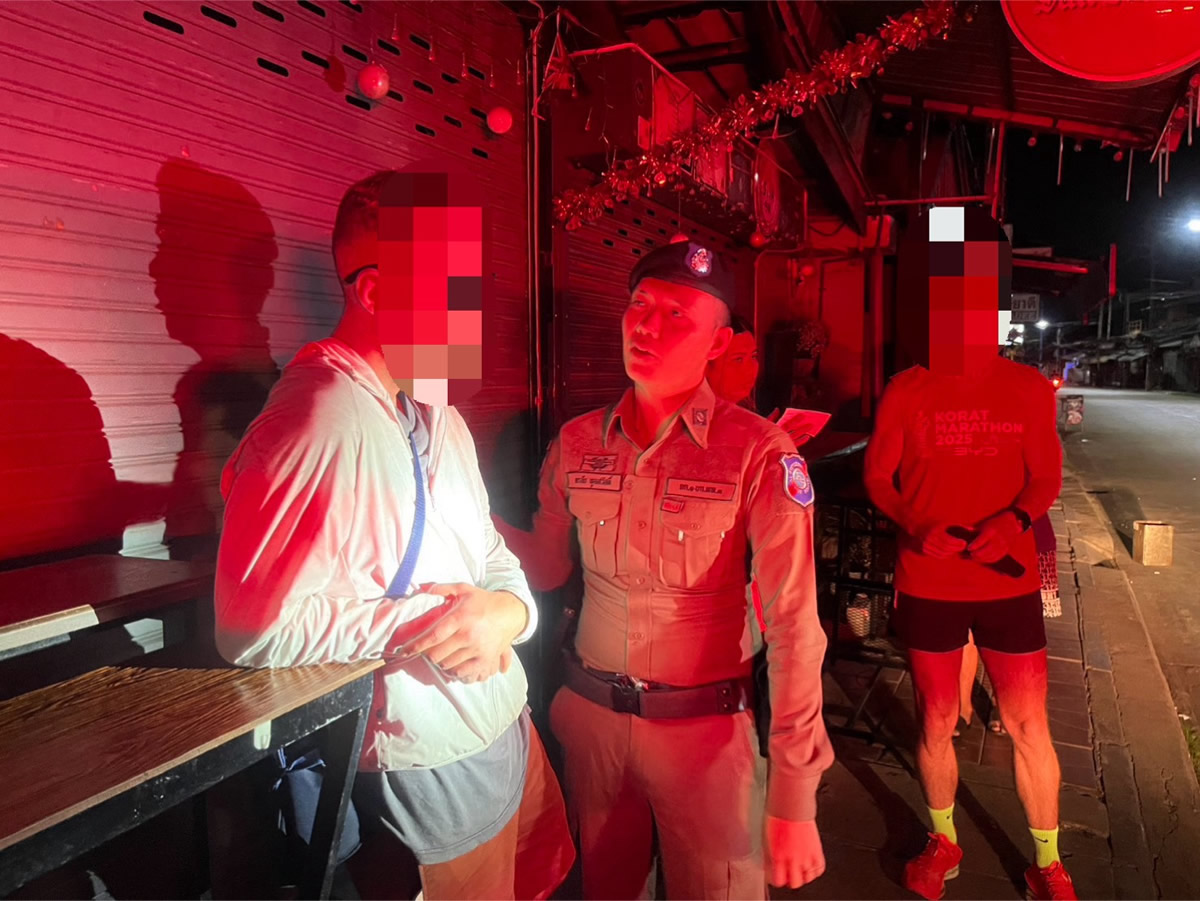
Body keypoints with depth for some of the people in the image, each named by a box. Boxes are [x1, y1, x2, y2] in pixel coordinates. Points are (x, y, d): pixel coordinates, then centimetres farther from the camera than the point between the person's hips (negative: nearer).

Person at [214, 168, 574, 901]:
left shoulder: (439, 419, 7)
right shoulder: (322, 417, -24)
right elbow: (255, 626, -26)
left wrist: (508, 609, -13)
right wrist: (424, 621, -24)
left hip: (512, 733, 8)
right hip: (429, 777, -8)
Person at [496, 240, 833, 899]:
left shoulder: (757, 454, -15)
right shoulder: (577, 443, -1)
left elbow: (792, 626, -18)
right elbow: (548, 567, 6)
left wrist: (793, 798, -19)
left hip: (705, 728, -3)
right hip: (589, 717, 4)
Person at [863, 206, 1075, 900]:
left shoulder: (1028, 388, -2)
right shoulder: (907, 391, -5)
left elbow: (1046, 479, 3)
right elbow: (877, 476, 2)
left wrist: (1013, 518, -18)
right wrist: (915, 525, -15)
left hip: (1009, 582, 1)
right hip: (928, 586, 0)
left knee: (1030, 726, 9)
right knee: (936, 722, 13)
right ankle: (944, 843, 36)